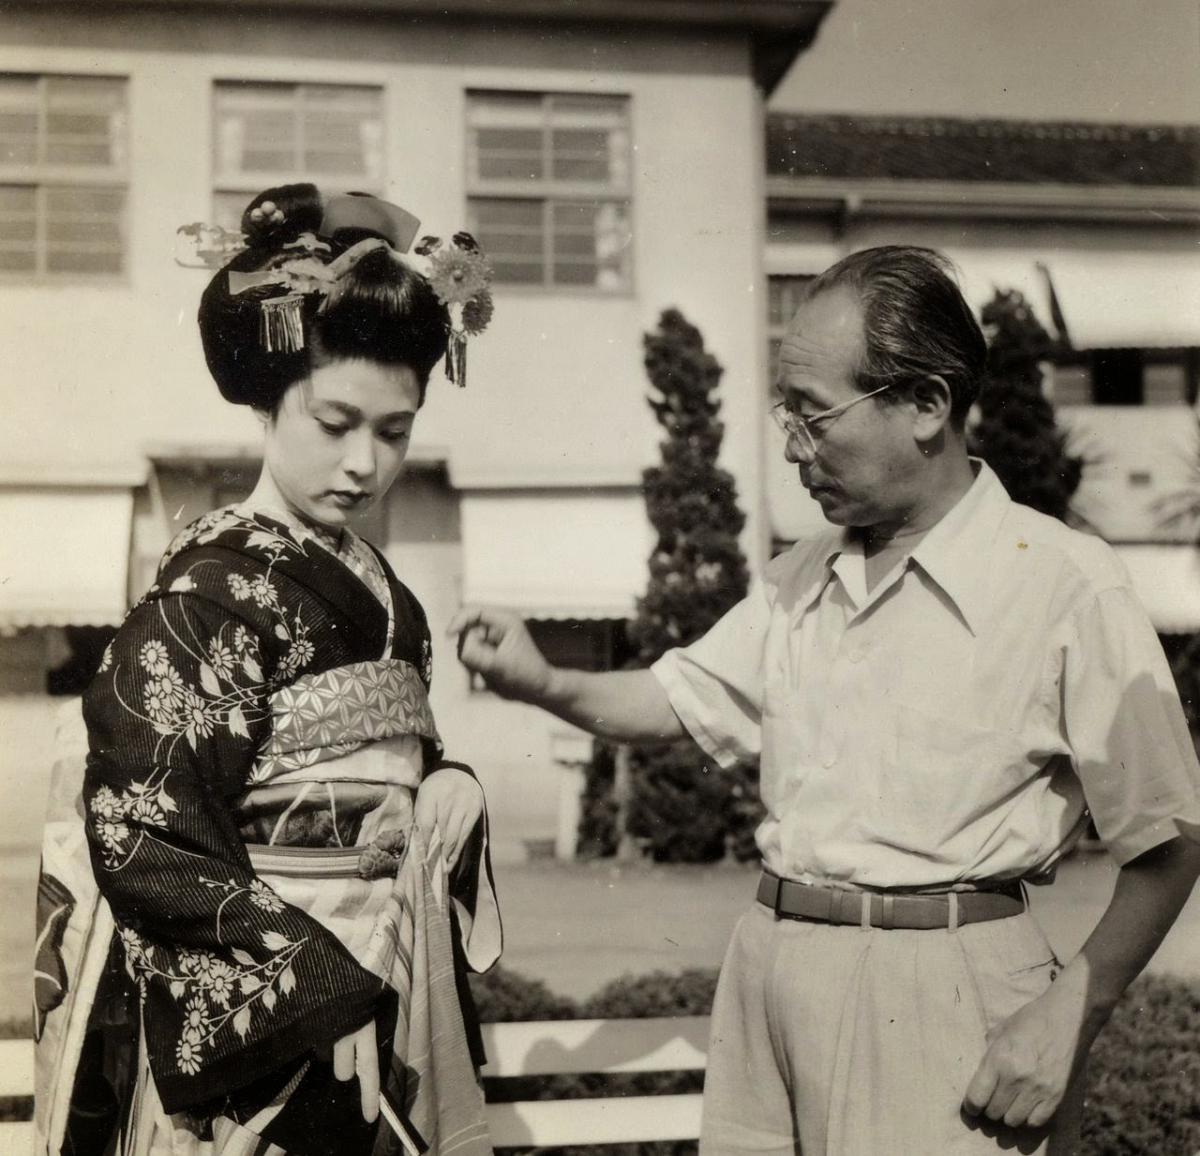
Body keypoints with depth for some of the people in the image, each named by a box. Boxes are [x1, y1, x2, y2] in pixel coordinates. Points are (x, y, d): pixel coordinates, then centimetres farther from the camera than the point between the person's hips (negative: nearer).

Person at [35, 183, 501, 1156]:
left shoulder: (376, 589, 9)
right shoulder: (213, 591, -14)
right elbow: (142, 839, -19)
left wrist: (447, 788, -1)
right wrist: (321, 979, -17)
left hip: (380, 995, 7)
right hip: (248, 1033, -7)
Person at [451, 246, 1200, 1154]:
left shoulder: (1065, 584, -11)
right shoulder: (803, 582, 10)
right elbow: (678, 700, 19)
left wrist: (1069, 1019, -15)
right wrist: (544, 684, 1)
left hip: (946, 995, -6)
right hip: (773, 974, 6)